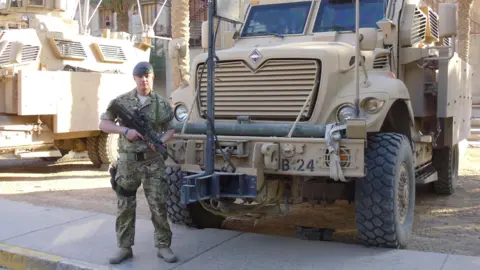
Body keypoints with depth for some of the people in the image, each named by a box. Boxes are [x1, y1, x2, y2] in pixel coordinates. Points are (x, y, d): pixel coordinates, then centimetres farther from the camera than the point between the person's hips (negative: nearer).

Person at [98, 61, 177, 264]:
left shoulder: (162, 104, 3)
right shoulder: (121, 101, 2)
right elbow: (103, 124, 1)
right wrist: (125, 131, -14)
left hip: (153, 162, 0)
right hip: (128, 161, 1)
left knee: (158, 205, 2)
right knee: (125, 206, 6)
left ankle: (163, 247, 13)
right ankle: (124, 248, 18)